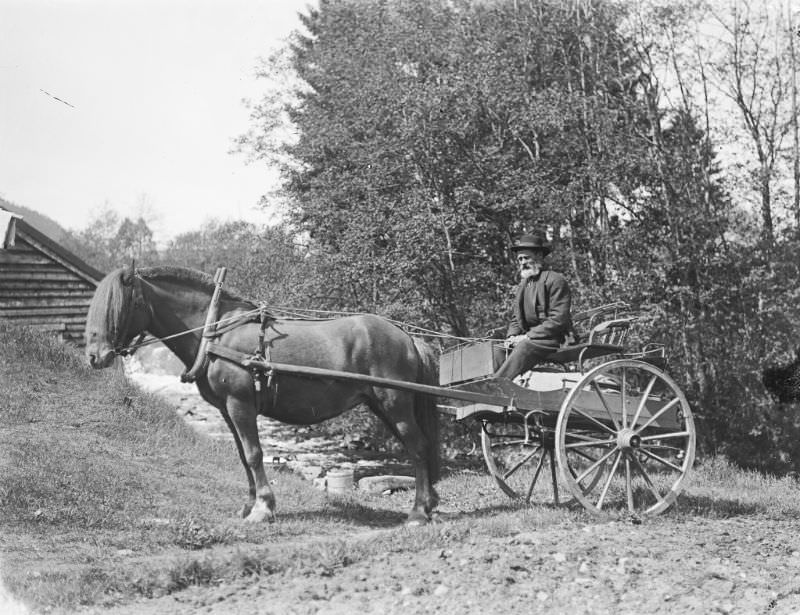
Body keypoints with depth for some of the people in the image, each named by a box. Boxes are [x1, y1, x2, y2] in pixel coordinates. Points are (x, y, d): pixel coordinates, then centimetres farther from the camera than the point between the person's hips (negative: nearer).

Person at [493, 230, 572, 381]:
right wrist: (511, 337, 0)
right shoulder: (522, 285, 20)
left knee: (523, 348, -33)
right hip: (527, 340, 8)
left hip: (550, 340, -8)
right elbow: (516, 319, 23)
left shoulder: (555, 280, -4)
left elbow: (558, 320, -13)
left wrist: (527, 337, -16)